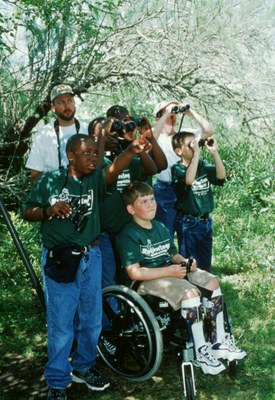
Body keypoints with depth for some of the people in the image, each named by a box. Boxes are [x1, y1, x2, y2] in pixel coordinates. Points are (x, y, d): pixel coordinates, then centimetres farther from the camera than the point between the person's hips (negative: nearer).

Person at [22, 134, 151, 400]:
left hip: (90, 257, 4)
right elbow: (27, 212, 2)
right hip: (58, 259, -3)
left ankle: (83, 367, 38)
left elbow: (113, 170, -21)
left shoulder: (95, 179, 1)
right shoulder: (50, 180, -3)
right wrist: (48, 210, -19)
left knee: (91, 320, 15)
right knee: (60, 324, 3)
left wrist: (131, 151, -40)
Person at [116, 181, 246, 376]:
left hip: (170, 270, 9)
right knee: (190, 291, -31)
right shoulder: (128, 235, -12)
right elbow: (134, 273, -19)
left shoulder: (161, 227, 15)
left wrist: (184, 261, -2)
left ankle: (219, 341, -2)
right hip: (148, 280, -8)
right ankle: (201, 352, -21)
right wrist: (169, 271, -20)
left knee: (211, 281, -8)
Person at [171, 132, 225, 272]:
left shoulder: (203, 165, 5)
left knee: (205, 265, 17)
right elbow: (189, 180, -30)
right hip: (188, 223, -6)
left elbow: (221, 176, -8)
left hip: (206, 221, 6)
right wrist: (196, 153, -28)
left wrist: (214, 152, -15)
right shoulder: (177, 168, -10)